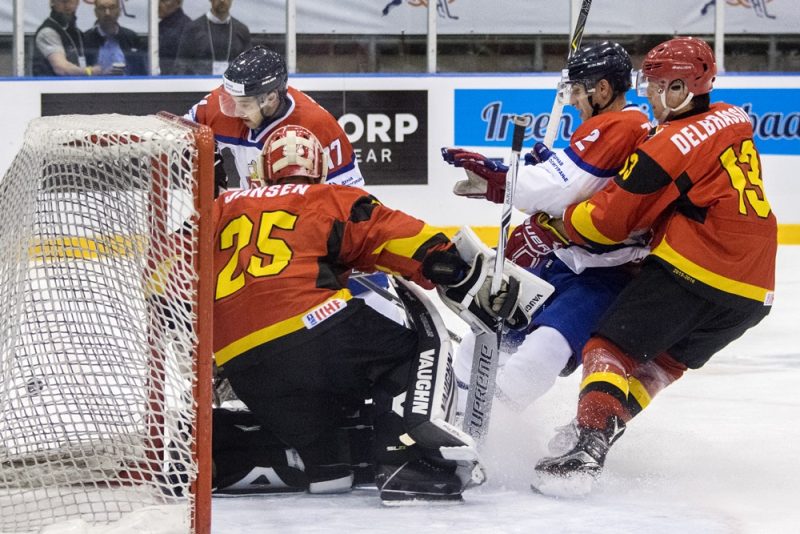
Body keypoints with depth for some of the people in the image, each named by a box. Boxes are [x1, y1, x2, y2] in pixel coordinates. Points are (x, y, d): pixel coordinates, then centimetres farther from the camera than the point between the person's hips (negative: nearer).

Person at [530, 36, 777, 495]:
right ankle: (603, 431, 13)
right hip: (754, 291, 8)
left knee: (611, 348, -4)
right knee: (663, 360, 22)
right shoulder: (735, 122, 13)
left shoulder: (670, 146, -10)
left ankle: (589, 448, -21)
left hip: (692, 268, -8)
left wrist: (554, 225, 10)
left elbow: (610, 219, -6)